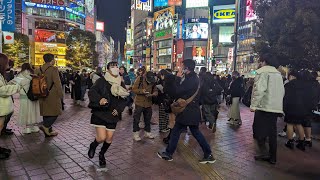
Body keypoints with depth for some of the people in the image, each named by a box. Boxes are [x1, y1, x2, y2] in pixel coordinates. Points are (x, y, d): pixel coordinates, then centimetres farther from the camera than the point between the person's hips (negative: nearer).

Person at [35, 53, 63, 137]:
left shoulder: (38, 70, 7)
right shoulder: (53, 69, -14)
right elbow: (57, 83, -16)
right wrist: (61, 94, -8)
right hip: (53, 96, -7)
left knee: (46, 112, 15)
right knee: (55, 112, 5)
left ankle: (48, 131, 22)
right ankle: (46, 126, -11)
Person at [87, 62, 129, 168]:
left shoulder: (121, 84, 8)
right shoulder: (101, 81, -6)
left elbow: (124, 99, 11)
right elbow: (91, 92, -13)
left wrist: (118, 109, -5)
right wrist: (99, 99, -32)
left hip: (112, 115, 4)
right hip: (100, 113, -4)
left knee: (109, 138, 7)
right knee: (102, 137, -12)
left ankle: (102, 155, 35)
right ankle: (93, 146, 24)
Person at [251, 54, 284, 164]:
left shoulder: (262, 71, -8)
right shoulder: (278, 73, 17)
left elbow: (259, 90, -19)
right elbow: (282, 91, 19)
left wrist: (253, 105, -15)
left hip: (264, 106, -7)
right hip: (276, 107, 8)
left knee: (259, 131, 3)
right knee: (272, 132, 11)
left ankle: (264, 153, -1)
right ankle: (272, 157, 17)